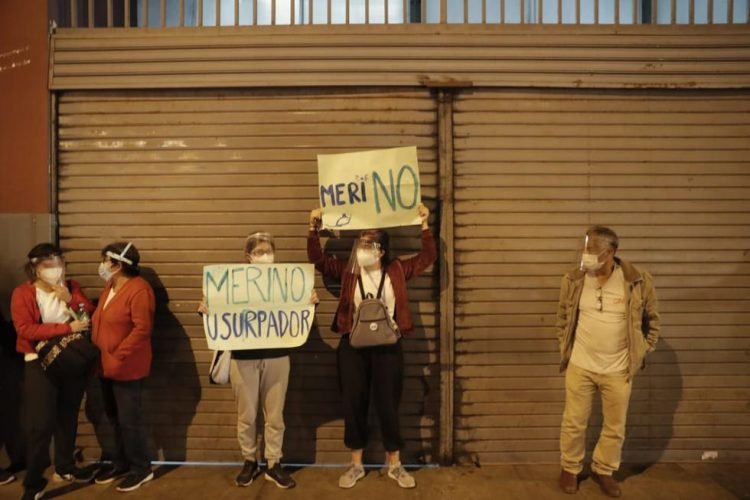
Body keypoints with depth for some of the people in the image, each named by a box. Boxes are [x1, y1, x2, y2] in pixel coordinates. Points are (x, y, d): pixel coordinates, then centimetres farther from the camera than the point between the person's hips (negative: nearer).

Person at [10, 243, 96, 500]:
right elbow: (25, 329, -18)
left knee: (68, 418, 13)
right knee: (40, 424, -4)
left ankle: (64, 468, 30)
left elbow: (91, 315, 0)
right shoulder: (22, 293, -7)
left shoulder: (71, 286, 6)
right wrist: (67, 327, -22)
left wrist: (70, 298, -15)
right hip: (40, 363, -4)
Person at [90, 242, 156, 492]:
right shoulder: (109, 287, 12)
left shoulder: (138, 289, -18)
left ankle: (141, 468, 17)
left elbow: (142, 329, -22)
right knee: (115, 418, 18)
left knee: (129, 420, 1)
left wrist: (118, 356, -21)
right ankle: (121, 462, 33)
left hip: (126, 368, -9)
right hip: (105, 365, 9)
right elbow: (100, 321, 18)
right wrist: (97, 352, 6)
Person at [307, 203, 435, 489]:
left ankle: (395, 465, 24)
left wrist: (424, 225, -3)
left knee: (388, 405, 6)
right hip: (352, 347, 1)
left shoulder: (396, 271, 3)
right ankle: (356, 464, 25)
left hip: (387, 347, -1)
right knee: (353, 404, 8)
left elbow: (428, 256, 4)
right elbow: (317, 259, 0)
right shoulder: (347, 271, 3)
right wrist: (314, 228, -10)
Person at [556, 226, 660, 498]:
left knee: (615, 427, 13)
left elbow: (651, 321, 3)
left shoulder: (638, 282, -12)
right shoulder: (573, 280, -8)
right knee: (574, 422, 10)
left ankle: (603, 471, 36)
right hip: (580, 366, 0)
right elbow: (562, 319, 7)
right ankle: (570, 469, 32)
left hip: (618, 370, 0)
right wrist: (566, 349, 4)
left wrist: (639, 354, 1)